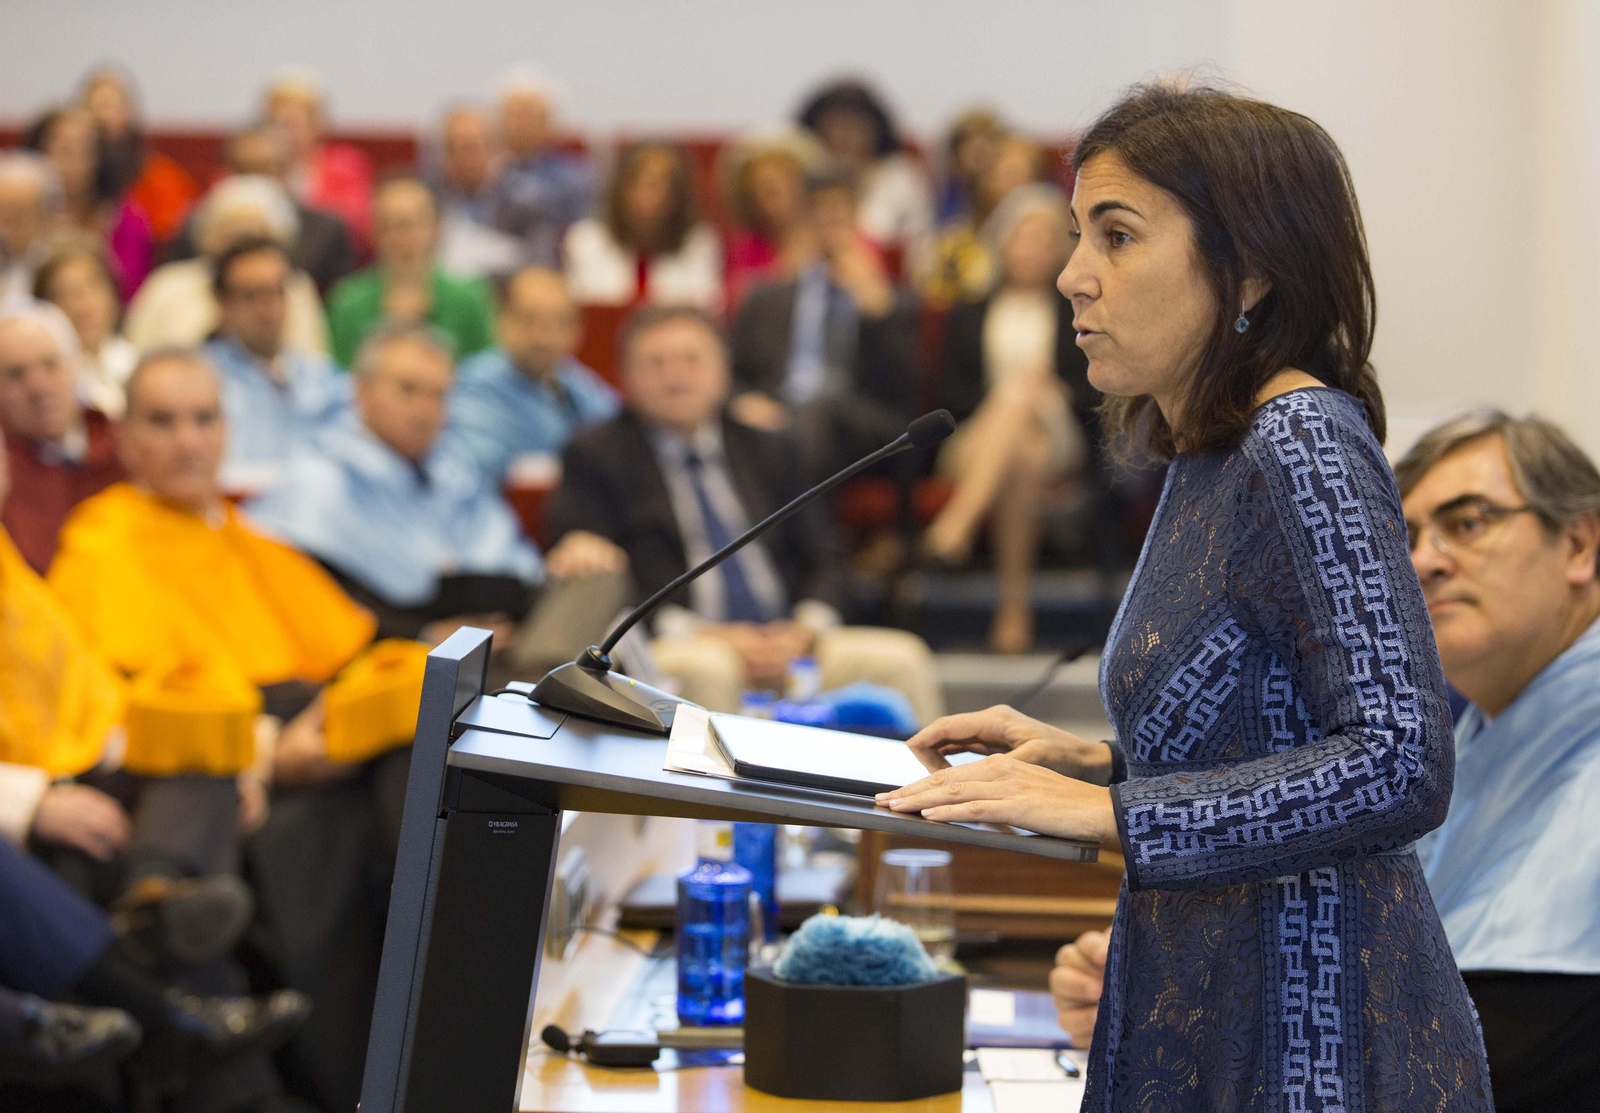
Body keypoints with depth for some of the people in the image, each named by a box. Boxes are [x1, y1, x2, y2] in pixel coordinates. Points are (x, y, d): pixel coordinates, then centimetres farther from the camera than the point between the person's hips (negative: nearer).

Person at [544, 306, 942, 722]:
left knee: (902, 659, -20)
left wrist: (803, 630, -5)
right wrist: (703, 635, -14)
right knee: (703, 670, -39)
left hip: (785, 642, 4)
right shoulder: (595, 455, 7)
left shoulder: (768, 450, 21)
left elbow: (819, 562, 19)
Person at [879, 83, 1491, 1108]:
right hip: (1209, 1021, 9)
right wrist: (1090, 763, 7)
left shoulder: (1305, 445, -16)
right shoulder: (1212, 457, 12)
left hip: (1309, 1029, -9)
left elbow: (1400, 765, -26)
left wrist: (1108, 811, -25)